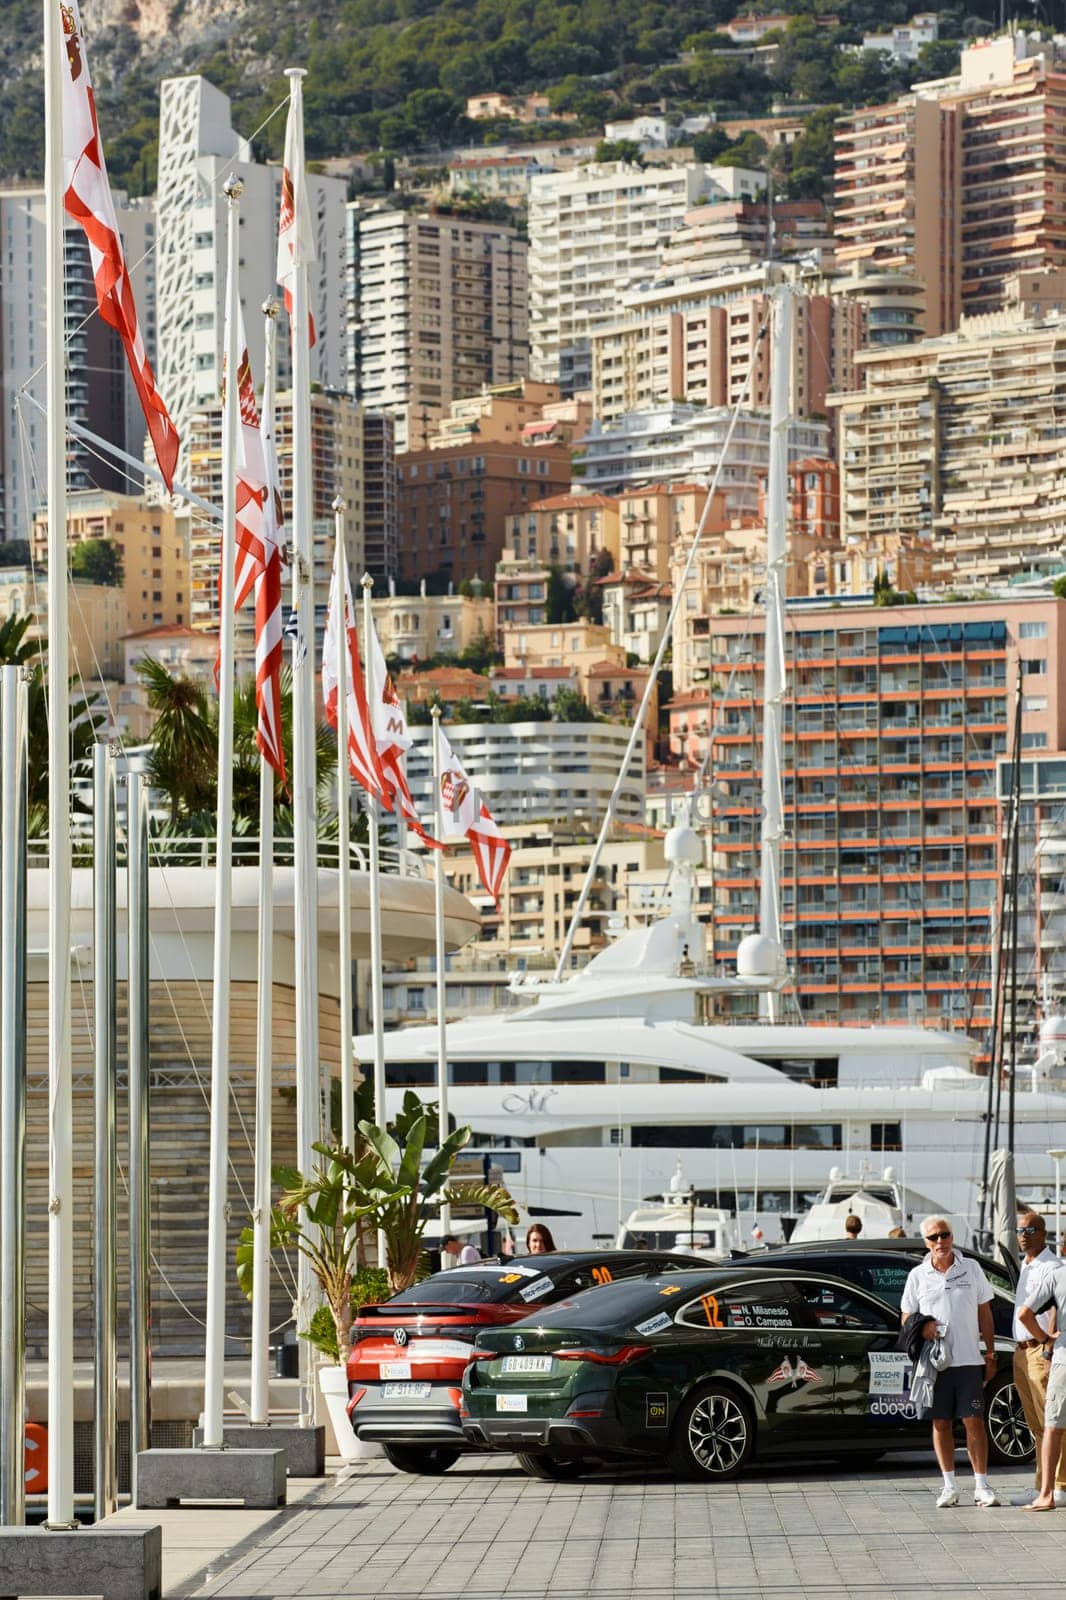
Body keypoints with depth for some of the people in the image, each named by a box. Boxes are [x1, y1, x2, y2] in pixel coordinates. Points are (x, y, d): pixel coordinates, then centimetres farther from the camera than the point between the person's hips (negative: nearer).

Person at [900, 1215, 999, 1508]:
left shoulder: (971, 1269, 6)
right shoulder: (918, 1276, 5)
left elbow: (984, 1313, 11)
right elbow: (906, 1319, 11)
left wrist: (990, 1353, 7)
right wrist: (921, 1327, -12)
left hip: (968, 1360, -1)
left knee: (974, 1422, -3)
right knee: (941, 1423, 4)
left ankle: (982, 1486, 1)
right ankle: (949, 1487, 11)